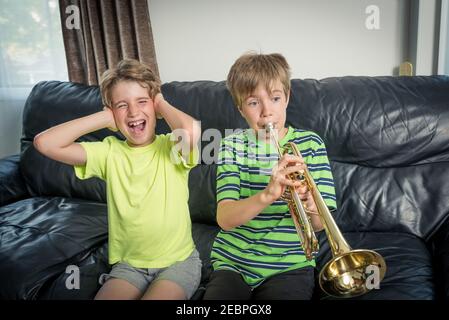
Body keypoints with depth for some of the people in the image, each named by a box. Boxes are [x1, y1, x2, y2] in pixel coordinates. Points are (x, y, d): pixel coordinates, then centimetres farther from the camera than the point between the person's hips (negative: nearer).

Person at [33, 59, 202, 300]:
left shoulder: (170, 147, -9)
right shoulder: (110, 152, -2)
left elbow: (192, 131, -35)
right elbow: (45, 143, -13)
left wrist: (162, 104, -15)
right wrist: (104, 117, -10)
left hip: (178, 261, -2)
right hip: (128, 264, 3)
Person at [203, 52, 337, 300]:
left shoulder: (310, 143, 0)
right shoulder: (232, 145, 0)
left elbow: (319, 225, -2)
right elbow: (225, 219, -13)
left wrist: (311, 207, -25)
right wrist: (267, 195, -31)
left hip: (290, 265, 0)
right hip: (233, 261, 1)